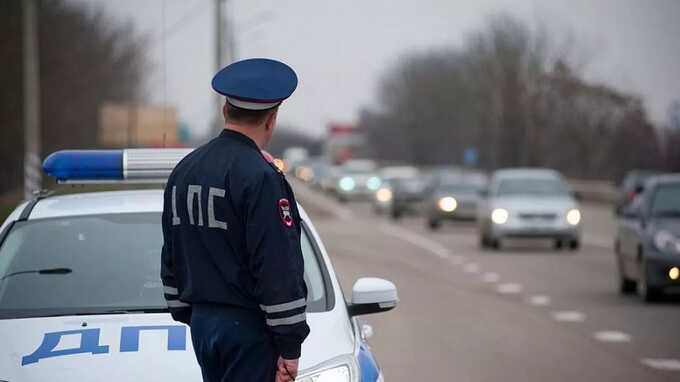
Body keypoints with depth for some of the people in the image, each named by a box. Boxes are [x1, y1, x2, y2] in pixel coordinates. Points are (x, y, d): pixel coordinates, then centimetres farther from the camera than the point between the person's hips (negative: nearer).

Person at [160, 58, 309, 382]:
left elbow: (171, 258, 17)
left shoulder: (185, 170, 10)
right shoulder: (261, 177, -15)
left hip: (202, 322, 8)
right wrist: (289, 347, -13)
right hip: (250, 330, -8)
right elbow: (279, 270, -17)